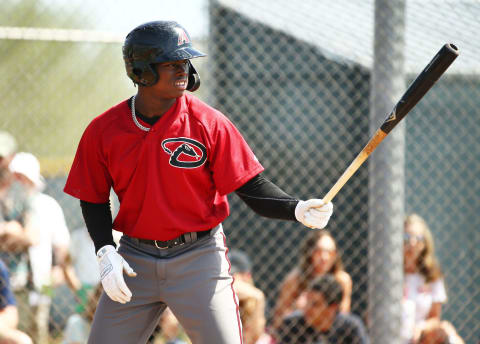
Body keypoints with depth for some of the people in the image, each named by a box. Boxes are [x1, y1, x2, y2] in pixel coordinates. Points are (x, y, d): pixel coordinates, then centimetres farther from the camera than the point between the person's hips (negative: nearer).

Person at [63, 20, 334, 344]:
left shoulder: (209, 123, -8)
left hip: (198, 257, -2)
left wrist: (298, 209, -24)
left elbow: (252, 187, -7)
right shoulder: (102, 131, -2)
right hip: (135, 261, 2)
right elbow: (94, 200, 8)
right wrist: (105, 252, -7)